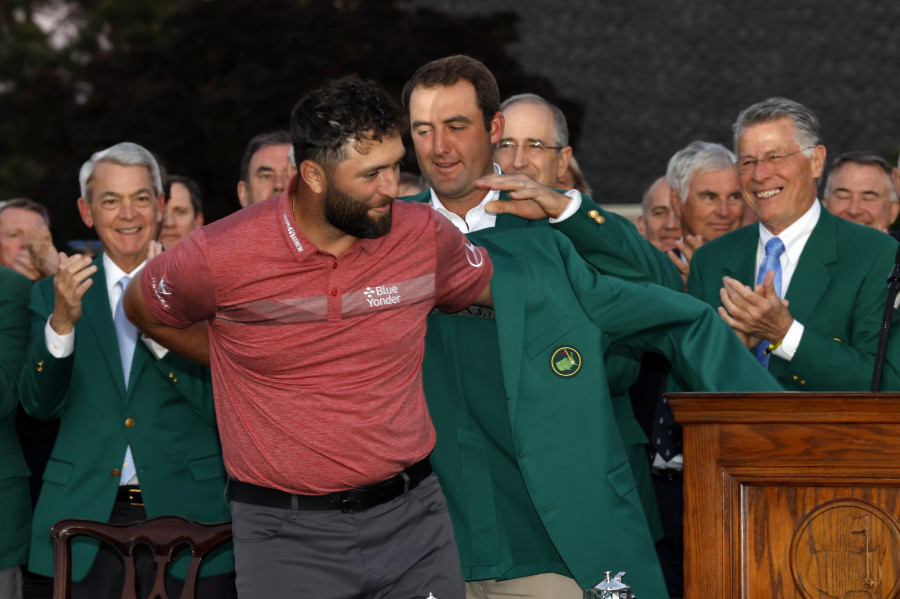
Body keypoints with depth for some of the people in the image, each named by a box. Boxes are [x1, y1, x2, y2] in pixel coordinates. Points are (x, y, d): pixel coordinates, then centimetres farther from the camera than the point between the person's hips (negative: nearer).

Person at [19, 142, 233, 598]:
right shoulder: (54, 294, 8)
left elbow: (219, 403, -6)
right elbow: (39, 405, -1)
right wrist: (62, 321, -16)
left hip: (188, 512, -1)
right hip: (87, 519, 1)